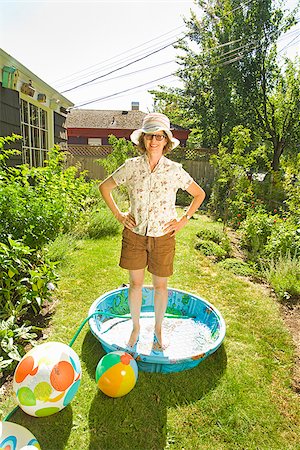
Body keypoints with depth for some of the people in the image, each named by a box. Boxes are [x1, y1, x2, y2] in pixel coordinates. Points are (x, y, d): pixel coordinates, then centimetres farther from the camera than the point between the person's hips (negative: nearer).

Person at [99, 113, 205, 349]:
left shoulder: (175, 170, -6)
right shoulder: (131, 166, -5)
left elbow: (199, 194, 6)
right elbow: (104, 187, 7)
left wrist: (184, 220, -1)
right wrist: (118, 215, 1)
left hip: (163, 236, 0)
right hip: (134, 233, 1)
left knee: (160, 285, 11)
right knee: (135, 283, 11)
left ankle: (158, 329, 36)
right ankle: (136, 327, 35)